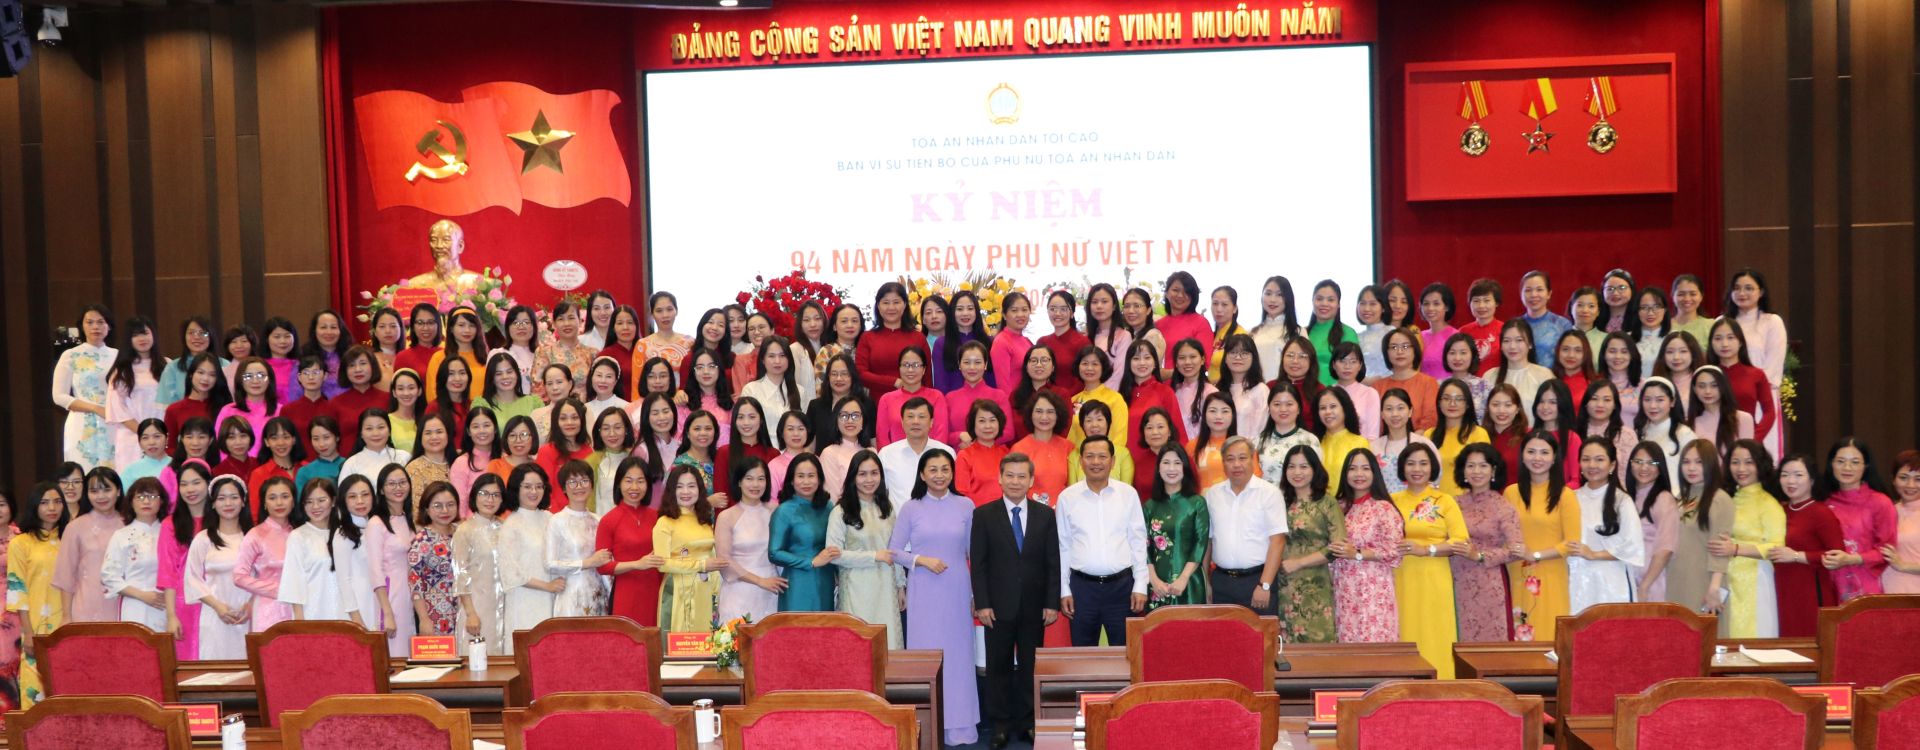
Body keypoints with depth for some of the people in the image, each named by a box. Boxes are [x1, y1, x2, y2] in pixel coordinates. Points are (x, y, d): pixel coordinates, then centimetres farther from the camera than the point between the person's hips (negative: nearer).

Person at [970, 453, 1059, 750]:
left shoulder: (1045, 514, 4)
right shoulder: (983, 515, -1)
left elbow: (1053, 562, 4)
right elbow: (977, 563, -2)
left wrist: (1052, 603, -2)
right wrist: (982, 604, -8)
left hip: (1034, 607, 1)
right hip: (999, 606, -1)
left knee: (1030, 667, 8)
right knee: (999, 667, 6)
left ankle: (1027, 722, 19)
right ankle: (1001, 725, 15)